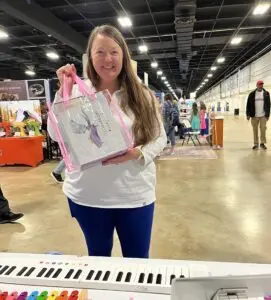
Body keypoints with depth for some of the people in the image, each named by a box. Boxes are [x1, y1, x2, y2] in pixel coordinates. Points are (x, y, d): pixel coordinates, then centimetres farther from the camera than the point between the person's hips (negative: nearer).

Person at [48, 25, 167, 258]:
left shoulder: (142, 95, -2)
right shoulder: (77, 92, -2)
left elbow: (160, 138, 0)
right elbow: (56, 135, -5)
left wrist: (139, 153, -19)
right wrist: (64, 92, -13)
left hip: (134, 195, 0)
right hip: (87, 195, 1)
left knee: (138, 260, 16)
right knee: (97, 258, 24)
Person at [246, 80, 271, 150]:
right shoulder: (252, 94, 2)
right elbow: (248, 104, 1)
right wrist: (248, 114, -4)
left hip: (263, 116, 0)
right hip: (254, 116, 0)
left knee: (263, 129, -2)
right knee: (255, 130, 4)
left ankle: (262, 143, 10)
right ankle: (256, 144, 12)